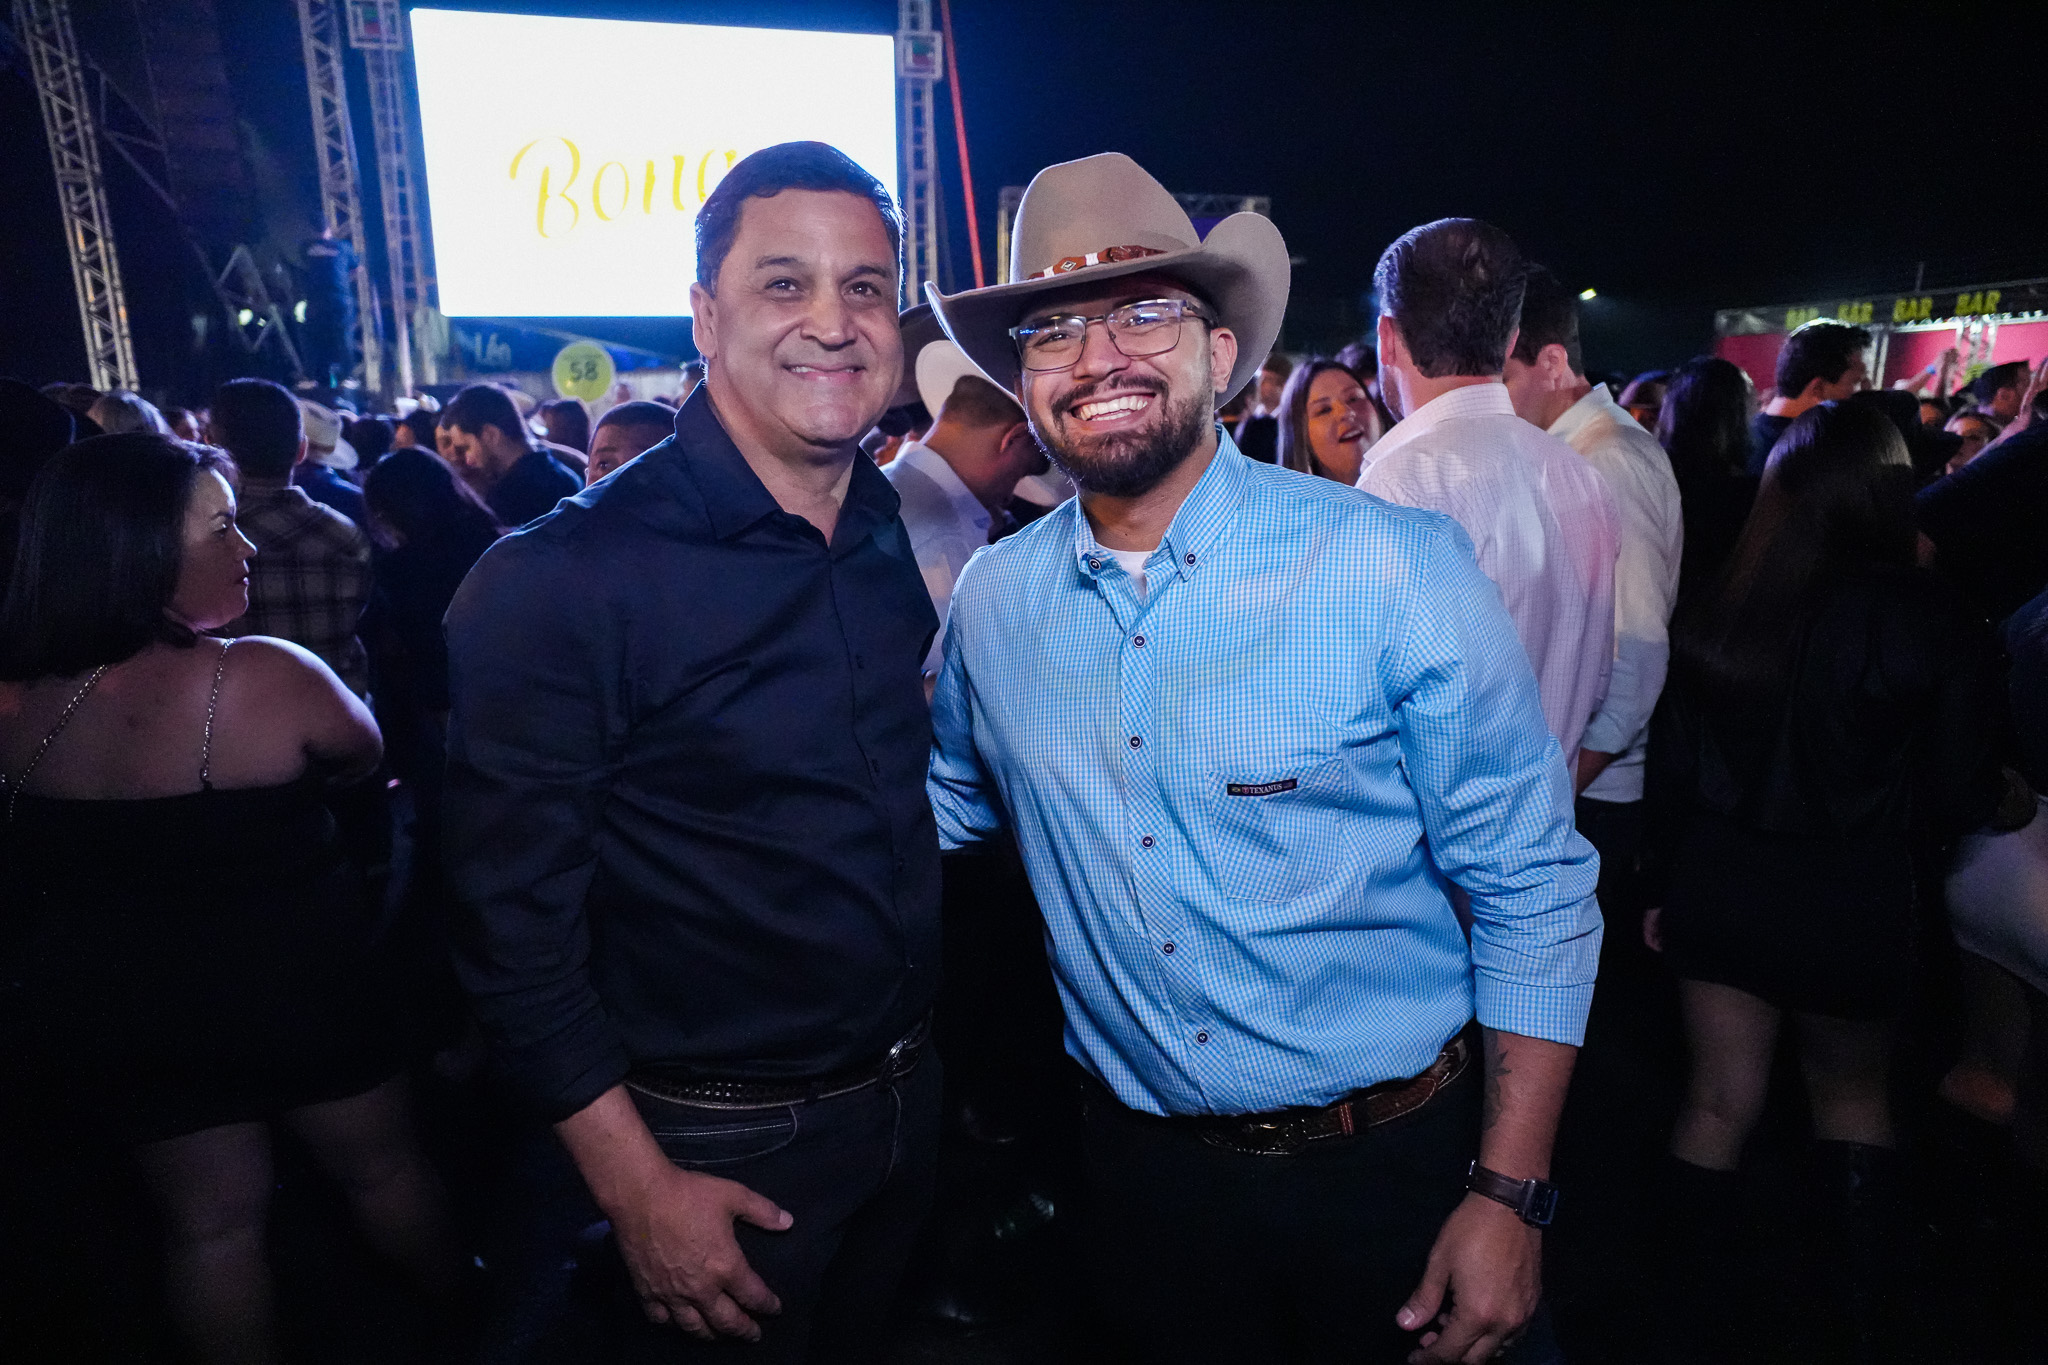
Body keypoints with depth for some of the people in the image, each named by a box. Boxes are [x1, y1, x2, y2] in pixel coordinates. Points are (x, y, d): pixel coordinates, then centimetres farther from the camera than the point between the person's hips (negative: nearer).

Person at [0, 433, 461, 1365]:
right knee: (380, 1164, 20)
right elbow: (363, 756, -5)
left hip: (113, 1009, 4)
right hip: (294, 985, -3)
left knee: (211, 1216, 20)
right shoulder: (267, 677, -25)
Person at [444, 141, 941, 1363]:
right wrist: (639, 1189, -15)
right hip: (720, 1145, -5)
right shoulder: (560, 581, -20)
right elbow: (517, 920, -17)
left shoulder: (905, 537, -2)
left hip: (908, 1095, 6)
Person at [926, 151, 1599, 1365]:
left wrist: (1510, 1197, -12)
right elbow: (947, 801, 13)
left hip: (1387, 1164, -2)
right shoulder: (994, 599, -5)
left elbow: (1531, 887, -11)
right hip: (1145, 1161, 3)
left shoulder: (1393, 567, -16)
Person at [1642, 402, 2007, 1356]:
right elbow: (1954, 798, -6)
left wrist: (1663, 885, 11)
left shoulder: (1715, 614, -9)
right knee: (1851, 1096, 23)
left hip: (1719, 886, 1)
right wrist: (1896, 864, 15)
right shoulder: (1936, 624, -15)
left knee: (1719, 1103, 14)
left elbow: (1670, 767, -1)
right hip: (1851, 906, -1)